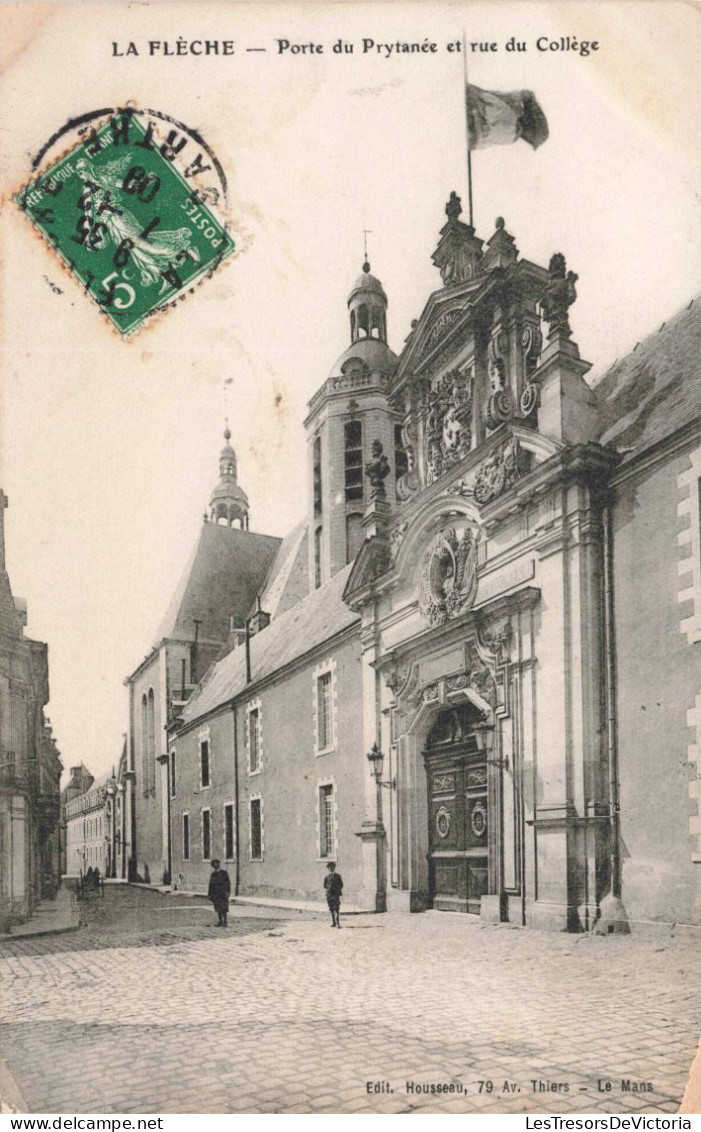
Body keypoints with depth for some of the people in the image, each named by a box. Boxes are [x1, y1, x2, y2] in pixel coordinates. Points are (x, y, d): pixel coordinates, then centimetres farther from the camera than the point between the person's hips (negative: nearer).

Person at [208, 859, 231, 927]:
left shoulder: (224, 872, -1)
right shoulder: (213, 874, 11)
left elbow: (228, 882, -4)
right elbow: (211, 885, 12)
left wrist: (227, 892, -13)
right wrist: (209, 894, 8)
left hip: (222, 893, -4)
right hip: (215, 894, 4)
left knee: (223, 908, -8)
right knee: (218, 908, 5)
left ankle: (225, 922, -2)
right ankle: (220, 922, 12)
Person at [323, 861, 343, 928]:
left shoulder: (338, 875, 5)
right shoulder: (327, 876, 11)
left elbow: (341, 885, 6)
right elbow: (325, 885, 12)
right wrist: (329, 887, -5)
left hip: (336, 894, -3)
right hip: (329, 894, 3)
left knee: (337, 909, -12)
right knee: (331, 909, 6)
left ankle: (338, 923, -15)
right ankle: (333, 923, 13)